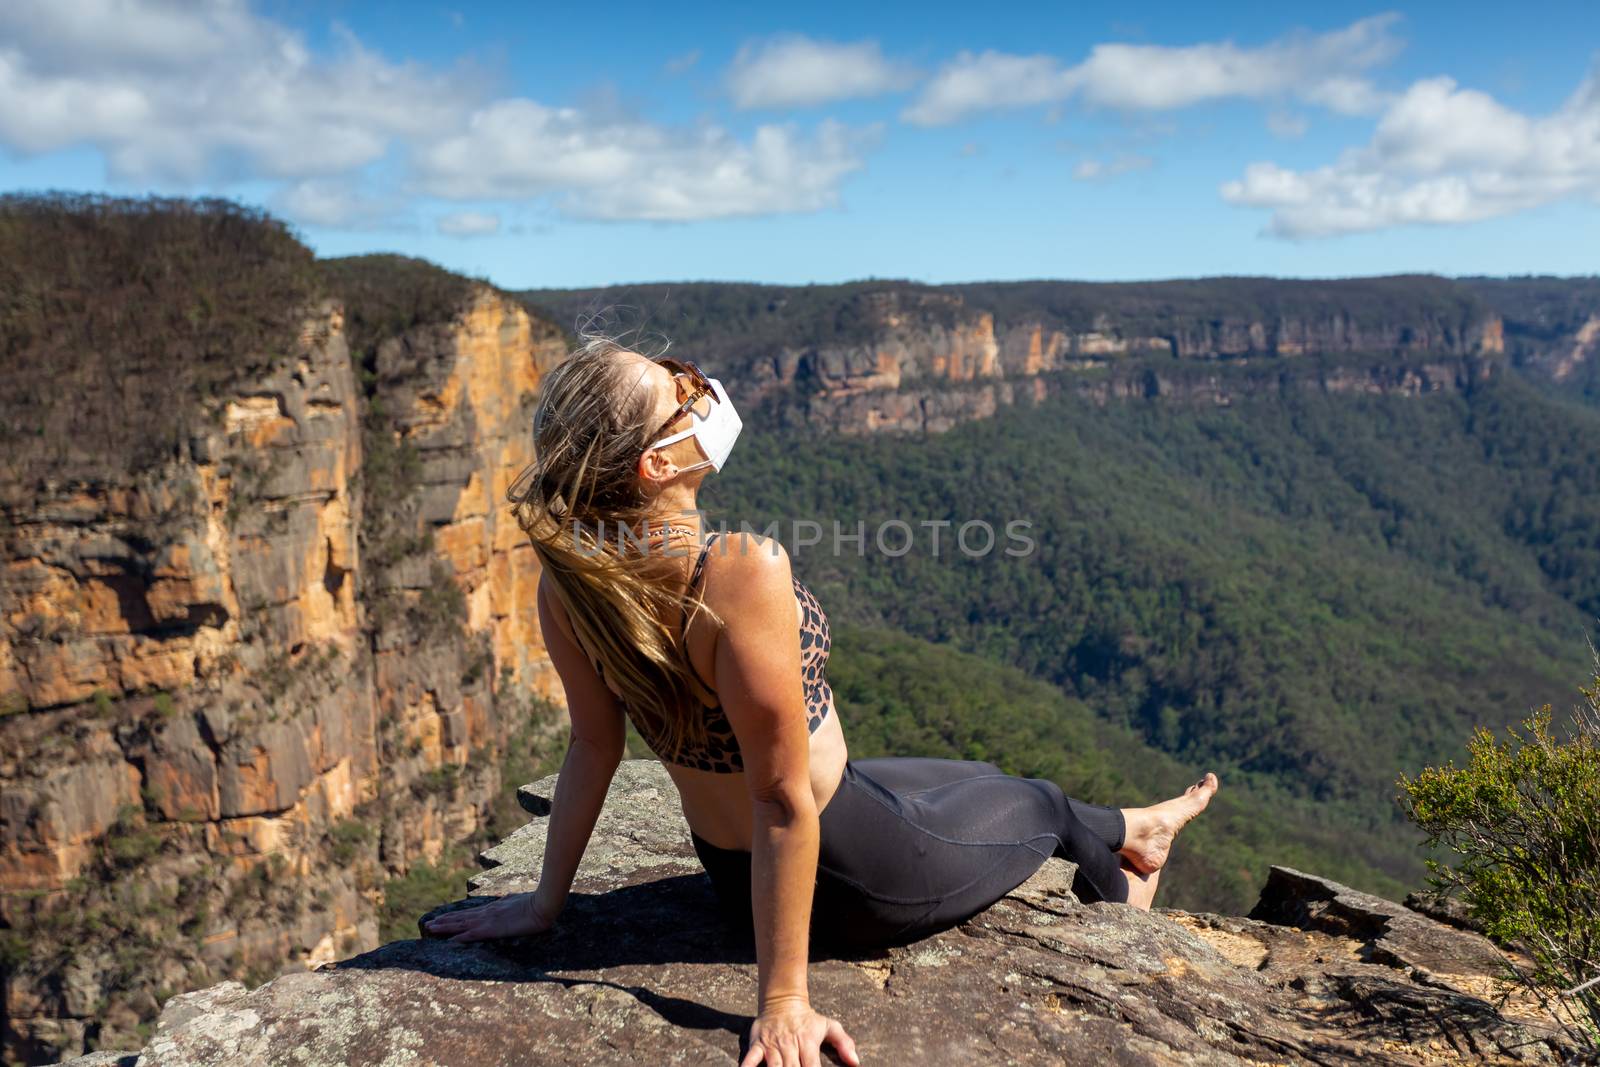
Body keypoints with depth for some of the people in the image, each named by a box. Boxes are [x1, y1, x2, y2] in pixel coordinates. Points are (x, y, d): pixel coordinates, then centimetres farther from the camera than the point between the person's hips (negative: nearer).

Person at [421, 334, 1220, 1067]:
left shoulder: (567, 575, -14)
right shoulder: (743, 572, -37)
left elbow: (594, 745, -6)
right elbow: (783, 803, -32)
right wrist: (782, 1002, -24)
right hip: (854, 875, -7)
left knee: (977, 778, 30)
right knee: (1040, 803, 23)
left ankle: (1131, 831, 60)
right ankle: (1119, 897, 60)